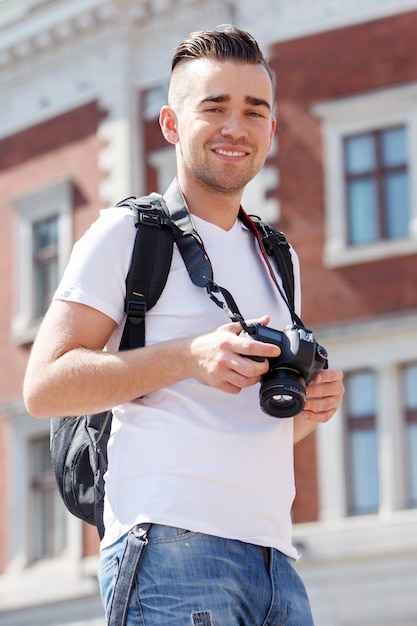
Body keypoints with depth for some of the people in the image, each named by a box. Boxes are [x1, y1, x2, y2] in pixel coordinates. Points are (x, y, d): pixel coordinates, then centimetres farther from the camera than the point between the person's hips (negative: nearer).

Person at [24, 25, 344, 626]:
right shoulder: (129, 232, 3)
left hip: (273, 555, 6)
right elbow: (45, 386, -6)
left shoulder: (278, 260, 23)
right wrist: (190, 356, -17)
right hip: (173, 546, -6)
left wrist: (310, 406, 7)